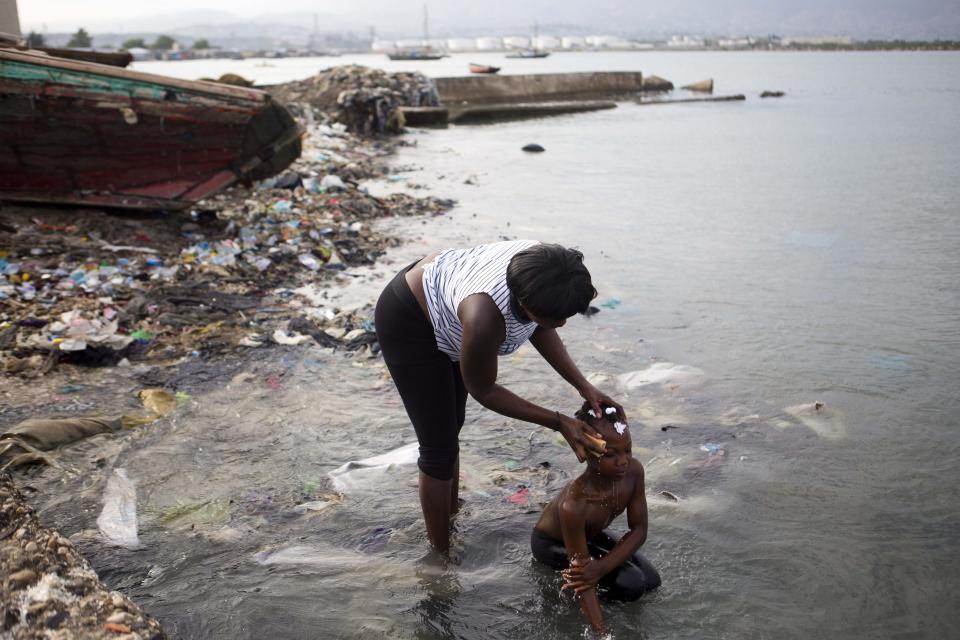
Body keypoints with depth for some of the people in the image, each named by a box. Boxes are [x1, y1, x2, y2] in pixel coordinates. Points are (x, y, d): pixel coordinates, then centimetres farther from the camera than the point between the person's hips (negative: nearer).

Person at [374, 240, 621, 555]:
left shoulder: (544, 268, -27)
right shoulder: (484, 318, -44)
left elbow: (540, 329, -4)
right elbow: (483, 390, -23)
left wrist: (584, 386, -12)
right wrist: (559, 422, -22)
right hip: (408, 324, -7)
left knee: (451, 427, 21)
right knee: (440, 449, -2)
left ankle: (451, 516, 41)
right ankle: (442, 554, 16)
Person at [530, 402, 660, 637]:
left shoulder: (634, 470, -27)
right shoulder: (573, 505, -43)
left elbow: (638, 530, -17)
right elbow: (582, 575, -36)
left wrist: (601, 568, -32)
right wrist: (601, 633, -39)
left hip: (590, 534, 7)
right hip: (551, 543, -7)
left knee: (652, 581, 3)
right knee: (632, 584, -22)